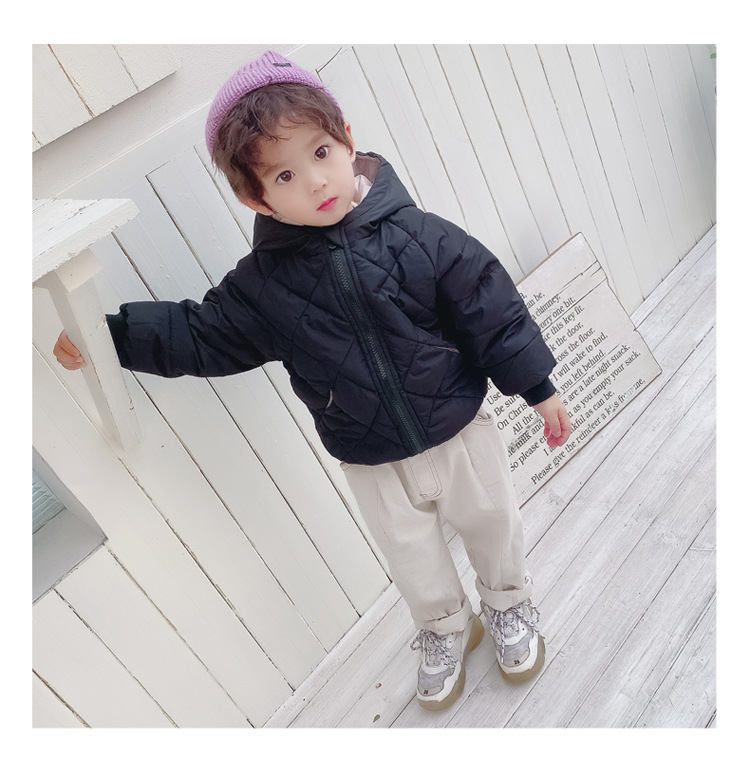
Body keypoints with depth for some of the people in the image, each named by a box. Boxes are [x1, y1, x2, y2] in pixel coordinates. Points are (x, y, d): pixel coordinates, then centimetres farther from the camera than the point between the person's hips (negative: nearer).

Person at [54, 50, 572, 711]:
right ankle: (445, 630, 54)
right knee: (415, 560, 21)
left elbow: (491, 309, -10)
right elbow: (202, 334, -1)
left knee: (494, 525, 22)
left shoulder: (418, 237, -17)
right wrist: (111, 335, -9)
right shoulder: (263, 284, -12)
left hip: (460, 432, -1)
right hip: (375, 467, 1)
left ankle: (509, 604, 56)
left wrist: (537, 387, -5)